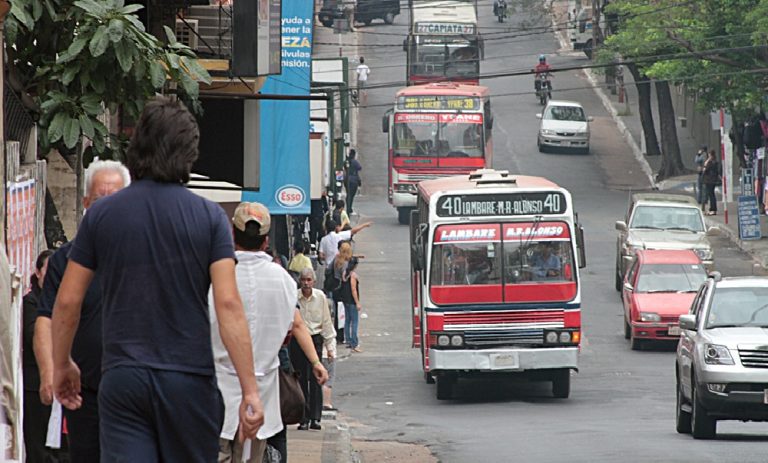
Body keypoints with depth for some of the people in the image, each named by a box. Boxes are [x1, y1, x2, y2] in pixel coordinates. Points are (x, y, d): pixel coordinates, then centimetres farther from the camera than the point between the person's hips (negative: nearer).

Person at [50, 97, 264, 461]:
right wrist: (250, 390, -10)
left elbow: (67, 301, 4)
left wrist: (62, 364, 20)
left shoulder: (101, 215, 2)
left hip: (122, 378, 0)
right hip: (189, 377, 0)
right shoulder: (209, 217, -3)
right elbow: (228, 304, -10)